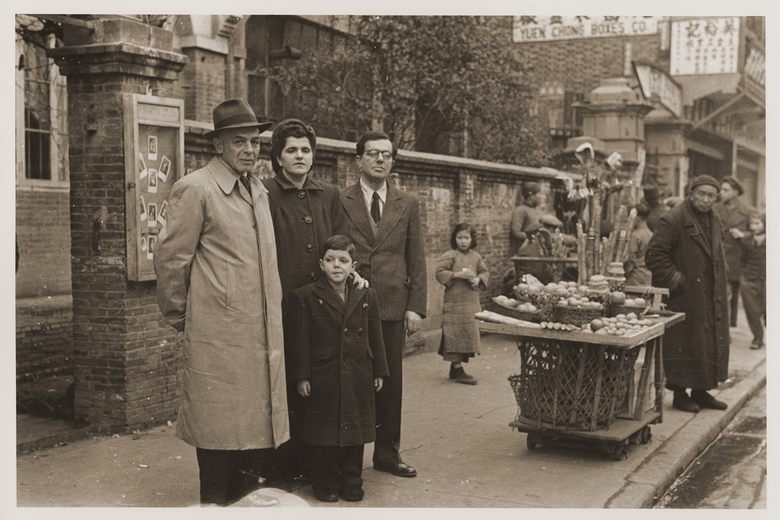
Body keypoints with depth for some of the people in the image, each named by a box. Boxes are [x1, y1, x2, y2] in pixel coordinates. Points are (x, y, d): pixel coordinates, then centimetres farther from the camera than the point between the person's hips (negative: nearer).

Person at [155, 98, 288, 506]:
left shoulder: (258, 190, 15)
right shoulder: (195, 190, -8)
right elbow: (170, 259, -7)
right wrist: (178, 316, 0)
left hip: (262, 334, 7)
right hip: (219, 334, -7)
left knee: (258, 424, 11)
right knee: (222, 430, 2)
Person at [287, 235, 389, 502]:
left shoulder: (367, 296, 6)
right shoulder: (304, 296, -4)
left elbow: (375, 337, 10)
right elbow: (300, 341, -5)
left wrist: (379, 371, 9)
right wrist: (302, 376, -8)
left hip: (358, 378, 3)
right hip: (322, 379, -3)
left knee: (355, 431, 10)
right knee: (324, 432, 4)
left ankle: (352, 481, 23)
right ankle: (326, 483, 19)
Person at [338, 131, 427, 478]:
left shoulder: (408, 204, 10)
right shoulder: (340, 202, 2)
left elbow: (416, 259, 8)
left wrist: (416, 306, 1)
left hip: (393, 306, 2)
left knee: (391, 381, 8)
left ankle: (387, 453, 20)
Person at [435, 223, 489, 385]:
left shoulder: (476, 256, 9)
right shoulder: (450, 256, -7)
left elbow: (484, 272, 15)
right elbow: (439, 272, -12)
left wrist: (479, 279, -5)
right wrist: (458, 274, -19)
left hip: (472, 302, 6)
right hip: (454, 301, -6)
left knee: (468, 334, 9)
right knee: (456, 334, -5)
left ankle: (455, 368, 20)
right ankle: (458, 370, -1)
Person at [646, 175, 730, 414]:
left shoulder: (714, 222, 15)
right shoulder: (673, 220, -12)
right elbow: (654, 256, -16)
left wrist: (720, 284, 16)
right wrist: (676, 281, -17)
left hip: (711, 298, 8)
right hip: (684, 297, -8)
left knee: (710, 343, 10)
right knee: (684, 345, -3)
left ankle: (700, 391, 22)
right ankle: (680, 393, 9)